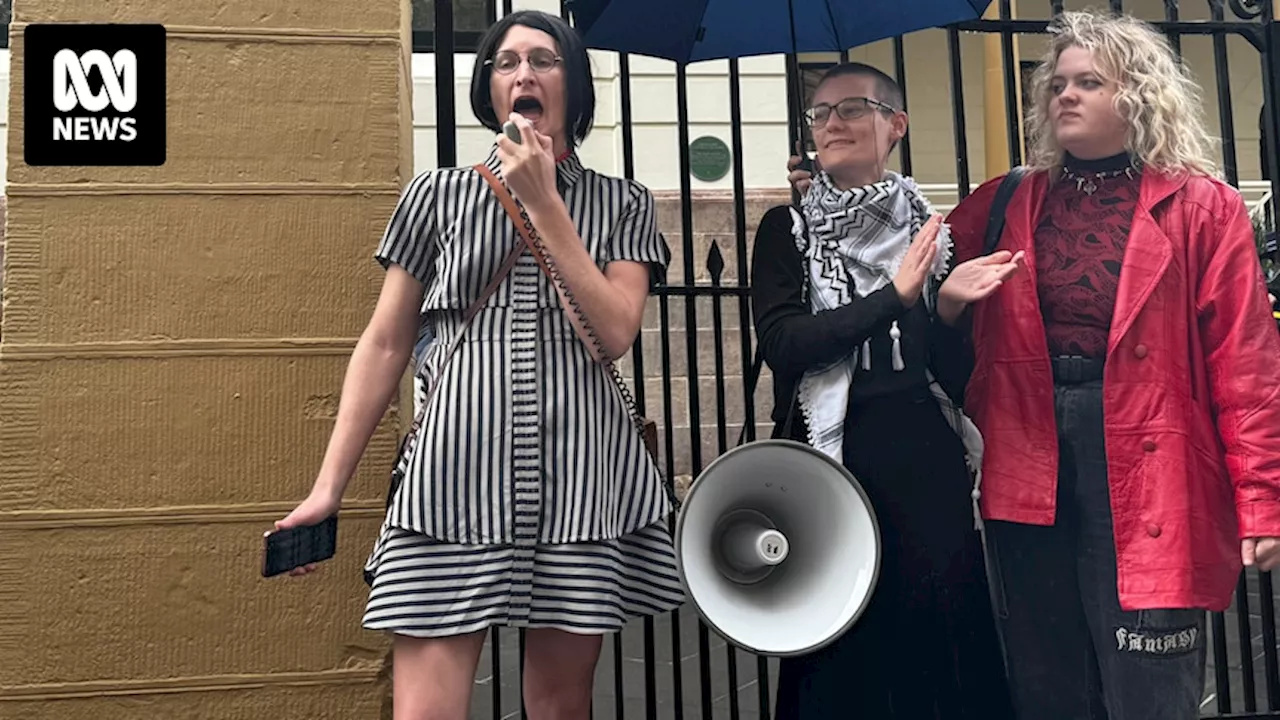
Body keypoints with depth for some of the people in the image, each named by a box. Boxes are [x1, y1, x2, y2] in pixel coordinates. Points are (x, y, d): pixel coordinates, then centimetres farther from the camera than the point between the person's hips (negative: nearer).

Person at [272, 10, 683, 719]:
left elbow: (610, 335, -5)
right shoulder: (437, 194, 11)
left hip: (580, 474, 1)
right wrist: (328, 486, 5)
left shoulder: (621, 204, 11)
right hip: (455, 472, 0)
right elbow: (383, 346, 10)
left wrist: (543, 204, -5)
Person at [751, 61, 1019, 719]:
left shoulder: (931, 230, 10)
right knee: (840, 642, 3)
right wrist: (893, 297, -16)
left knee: (939, 629, 3)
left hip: (925, 459, 1)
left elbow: (958, 365, 6)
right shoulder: (788, 229, 6)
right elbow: (779, 341, -10)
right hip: (828, 455, -1)